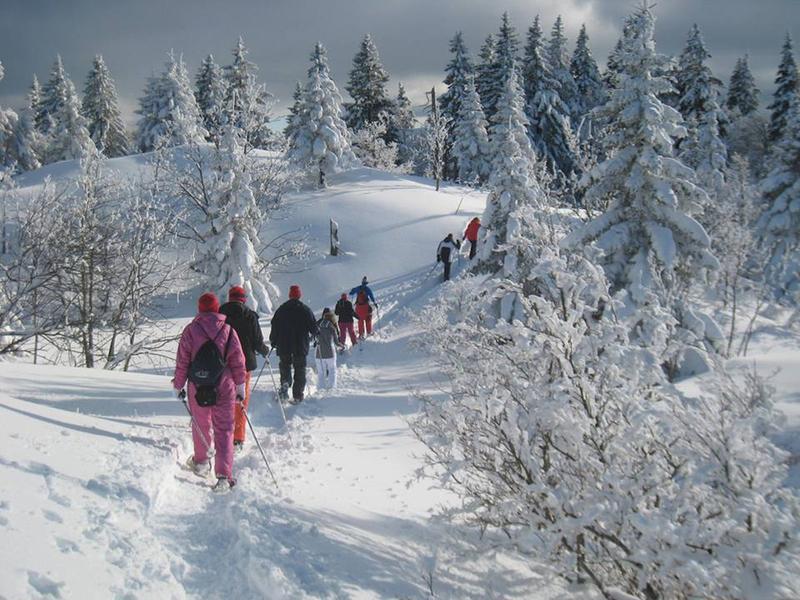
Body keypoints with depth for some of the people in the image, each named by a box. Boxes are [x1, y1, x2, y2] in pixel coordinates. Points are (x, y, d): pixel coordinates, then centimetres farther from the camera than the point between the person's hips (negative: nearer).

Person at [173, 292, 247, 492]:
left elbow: (182, 361, -3)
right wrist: (240, 386, 10)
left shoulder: (191, 330, -5)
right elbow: (238, 361, 1)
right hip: (224, 387, 0)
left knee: (200, 425, 19)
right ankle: (224, 475, -8)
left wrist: (178, 385, 8)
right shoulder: (228, 330, -2)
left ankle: (201, 462, 38)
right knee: (224, 429, 1)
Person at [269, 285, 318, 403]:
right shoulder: (305, 310, -4)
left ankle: (285, 382, -14)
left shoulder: (281, 309, 2)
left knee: (285, 366, 15)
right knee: (300, 371, 7)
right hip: (300, 346, -1)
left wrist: (273, 340, 19)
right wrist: (316, 333, 21)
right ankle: (297, 396, 5)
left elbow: (274, 326, 6)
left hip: (283, 346, 1)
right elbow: (313, 327, -3)